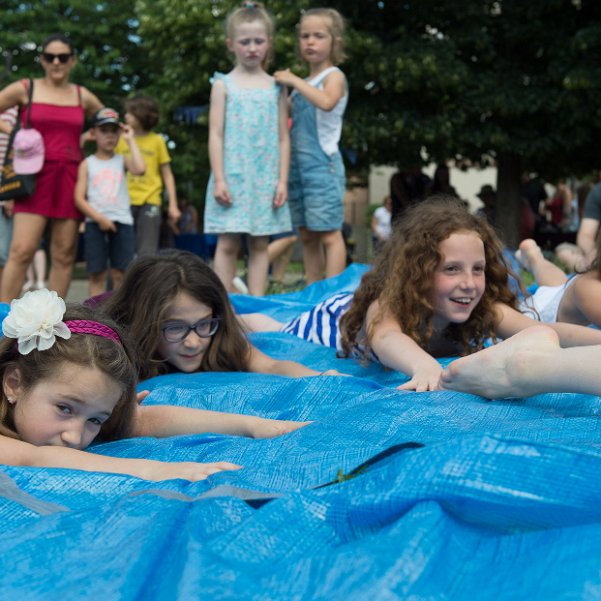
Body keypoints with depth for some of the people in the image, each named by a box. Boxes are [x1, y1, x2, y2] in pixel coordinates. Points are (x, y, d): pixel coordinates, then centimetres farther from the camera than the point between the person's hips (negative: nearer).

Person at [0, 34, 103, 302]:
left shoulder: (83, 97, 11)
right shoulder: (24, 89, 5)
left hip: (70, 178, 3)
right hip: (36, 176, -3)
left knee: (64, 255, 1)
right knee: (22, 251, -14)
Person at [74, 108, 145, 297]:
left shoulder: (122, 160, 10)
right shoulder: (87, 164, 8)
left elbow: (140, 169, -13)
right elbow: (79, 198, 1)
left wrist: (130, 140, -4)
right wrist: (99, 218, -12)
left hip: (122, 222, 1)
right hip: (95, 223, 0)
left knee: (120, 274, -3)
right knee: (97, 273, -1)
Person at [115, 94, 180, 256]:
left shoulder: (157, 141, 3)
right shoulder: (121, 140, 6)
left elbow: (167, 174, 6)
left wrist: (173, 204, 0)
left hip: (149, 202, -2)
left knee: (146, 253, -3)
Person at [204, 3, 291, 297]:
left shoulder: (276, 87, 9)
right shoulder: (224, 84, 3)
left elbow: (283, 137, 8)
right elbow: (216, 134, -1)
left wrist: (282, 180, 1)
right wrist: (218, 179, -9)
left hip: (266, 178, 2)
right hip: (232, 176, -2)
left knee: (260, 244, 4)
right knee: (227, 243, -2)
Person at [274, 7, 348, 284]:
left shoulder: (334, 76, -3)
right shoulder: (302, 84, 17)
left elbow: (326, 102, -26)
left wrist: (293, 81, -19)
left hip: (322, 165, -7)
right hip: (297, 165, 7)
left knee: (329, 233, -8)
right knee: (307, 235, 9)